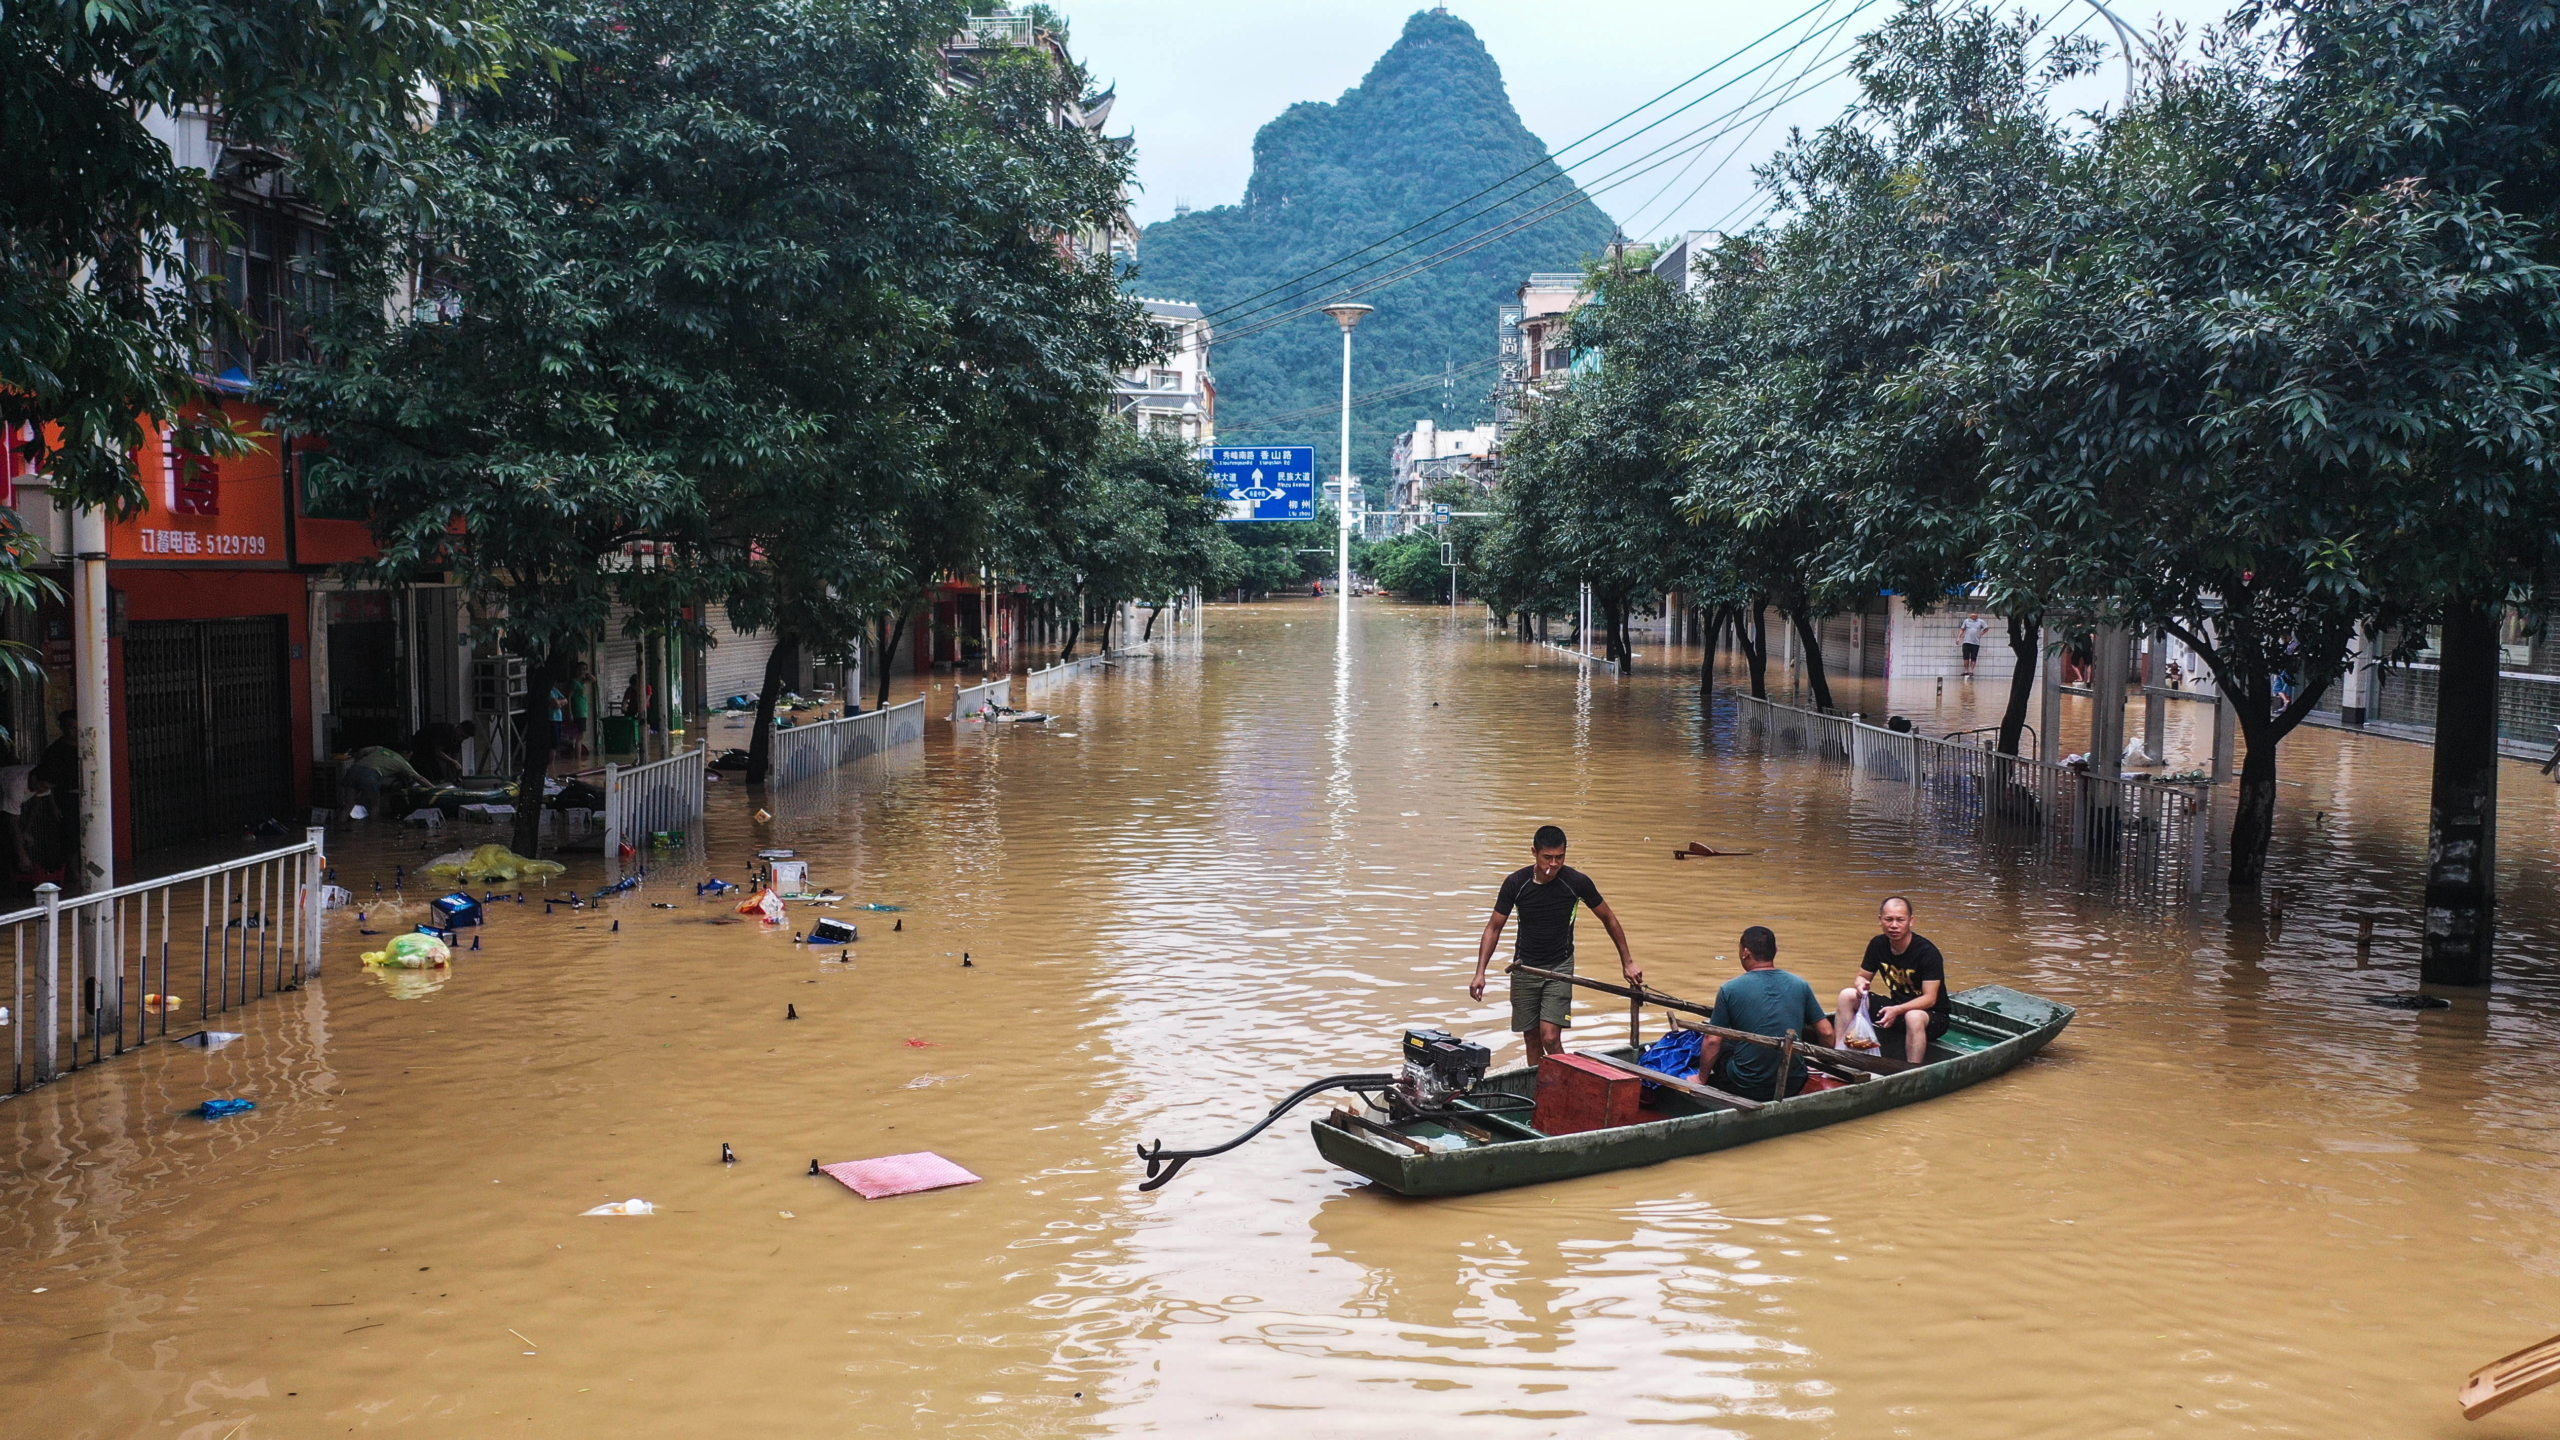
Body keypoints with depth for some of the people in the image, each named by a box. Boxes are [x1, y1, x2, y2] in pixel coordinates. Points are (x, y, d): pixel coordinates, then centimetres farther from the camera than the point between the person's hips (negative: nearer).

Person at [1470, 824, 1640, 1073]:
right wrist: (1480, 972, -8)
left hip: (1560, 967, -2)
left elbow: (1609, 919, 2)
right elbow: (1494, 927, -1)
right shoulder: (1516, 883, -11)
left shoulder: (1577, 882, -13)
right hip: (1525, 967, 2)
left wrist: (1628, 962, 6)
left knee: (1550, 1038, -15)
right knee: (1532, 1039, 5)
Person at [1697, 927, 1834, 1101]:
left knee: (1718, 1046, 24)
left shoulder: (1730, 989, -7)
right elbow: (1826, 1033, 3)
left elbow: (1713, 1041, -6)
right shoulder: (1800, 985, 1)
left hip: (1746, 1087, -2)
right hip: (1793, 1086, 2)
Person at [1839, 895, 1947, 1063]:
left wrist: (1897, 1010, -39)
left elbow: (1930, 999, -24)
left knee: (1914, 1017, -41)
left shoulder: (1927, 952, -21)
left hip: (1932, 1016, -6)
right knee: (1847, 996, -7)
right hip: (1897, 1007, 6)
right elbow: (1863, 976, 8)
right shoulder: (1878, 945, -3)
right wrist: (1861, 984, -18)